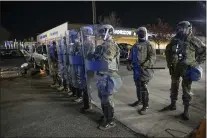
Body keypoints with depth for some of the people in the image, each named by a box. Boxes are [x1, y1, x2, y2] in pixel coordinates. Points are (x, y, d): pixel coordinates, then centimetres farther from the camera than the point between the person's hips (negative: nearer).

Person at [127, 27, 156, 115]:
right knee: (138, 86, 17)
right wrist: (129, 64, 1)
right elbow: (131, 57, 19)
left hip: (144, 70, -7)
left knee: (143, 87, -8)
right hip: (136, 69, 7)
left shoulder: (148, 45, -2)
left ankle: (145, 106, 2)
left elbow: (152, 57, -12)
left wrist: (145, 65, -25)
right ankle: (140, 100, 35)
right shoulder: (135, 46, 18)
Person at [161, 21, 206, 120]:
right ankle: (173, 104, 31)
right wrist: (169, 62, 10)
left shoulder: (194, 40, -8)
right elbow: (167, 51, 17)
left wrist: (197, 63, -6)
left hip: (187, 69, -4)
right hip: (175, 67, 4)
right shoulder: (175, 40, 2)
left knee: (186, 90, 3)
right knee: (174, 87, 14)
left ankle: (186, 110, 16)